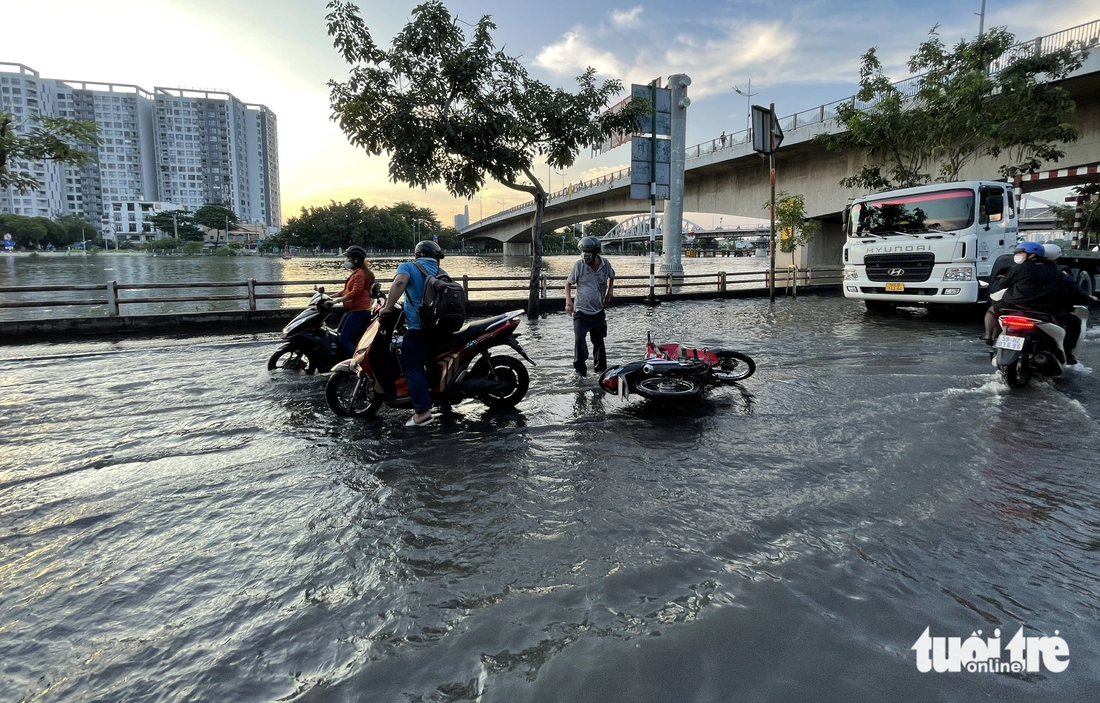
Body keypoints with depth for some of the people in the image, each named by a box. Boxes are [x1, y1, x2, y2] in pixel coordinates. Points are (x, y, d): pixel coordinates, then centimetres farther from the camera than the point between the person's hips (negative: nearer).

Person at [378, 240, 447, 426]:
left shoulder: (407, 267, -1)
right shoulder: (442, 273, 15)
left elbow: (400, 282, -22)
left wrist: (388, 307, -16)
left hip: (418, 327, -6)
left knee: (413, 367, -6)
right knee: (424, 364, 23)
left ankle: (422, 412, -14)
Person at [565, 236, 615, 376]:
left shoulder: (605, 264, -3)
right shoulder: (579, 264, -11)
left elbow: (611, 276, 19)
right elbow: (569, 283, -3)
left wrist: (609, 293, 10)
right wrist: (568, 301, -14)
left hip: (599, 311, 3)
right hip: (581, 311, -3)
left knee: (598, 341, 15)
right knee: (579, 339, -17)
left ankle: (600, 369, 30)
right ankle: (580, 370, -10)